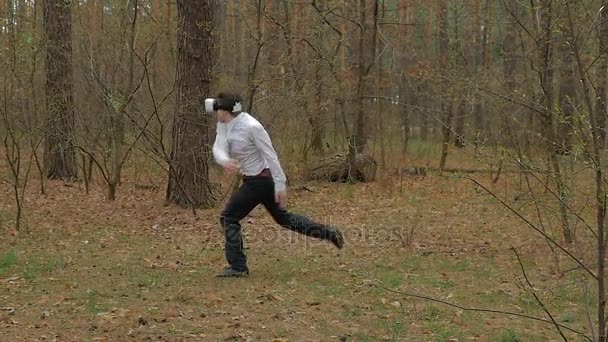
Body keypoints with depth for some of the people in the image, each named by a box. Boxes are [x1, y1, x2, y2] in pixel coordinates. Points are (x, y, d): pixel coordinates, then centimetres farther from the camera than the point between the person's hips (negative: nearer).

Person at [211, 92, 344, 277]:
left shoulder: (251, 126, -23)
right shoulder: (224, 124, 0)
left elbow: (270, 155, -20)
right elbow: (218, 148, -14)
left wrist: (280, 185, -20)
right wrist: (225, 161, -38)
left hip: (262, 180, -9)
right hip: (253, 179, 9)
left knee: (229, 217, -6)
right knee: (283, 217, 20)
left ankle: (238, 266, 1)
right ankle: (329, 233, 27)